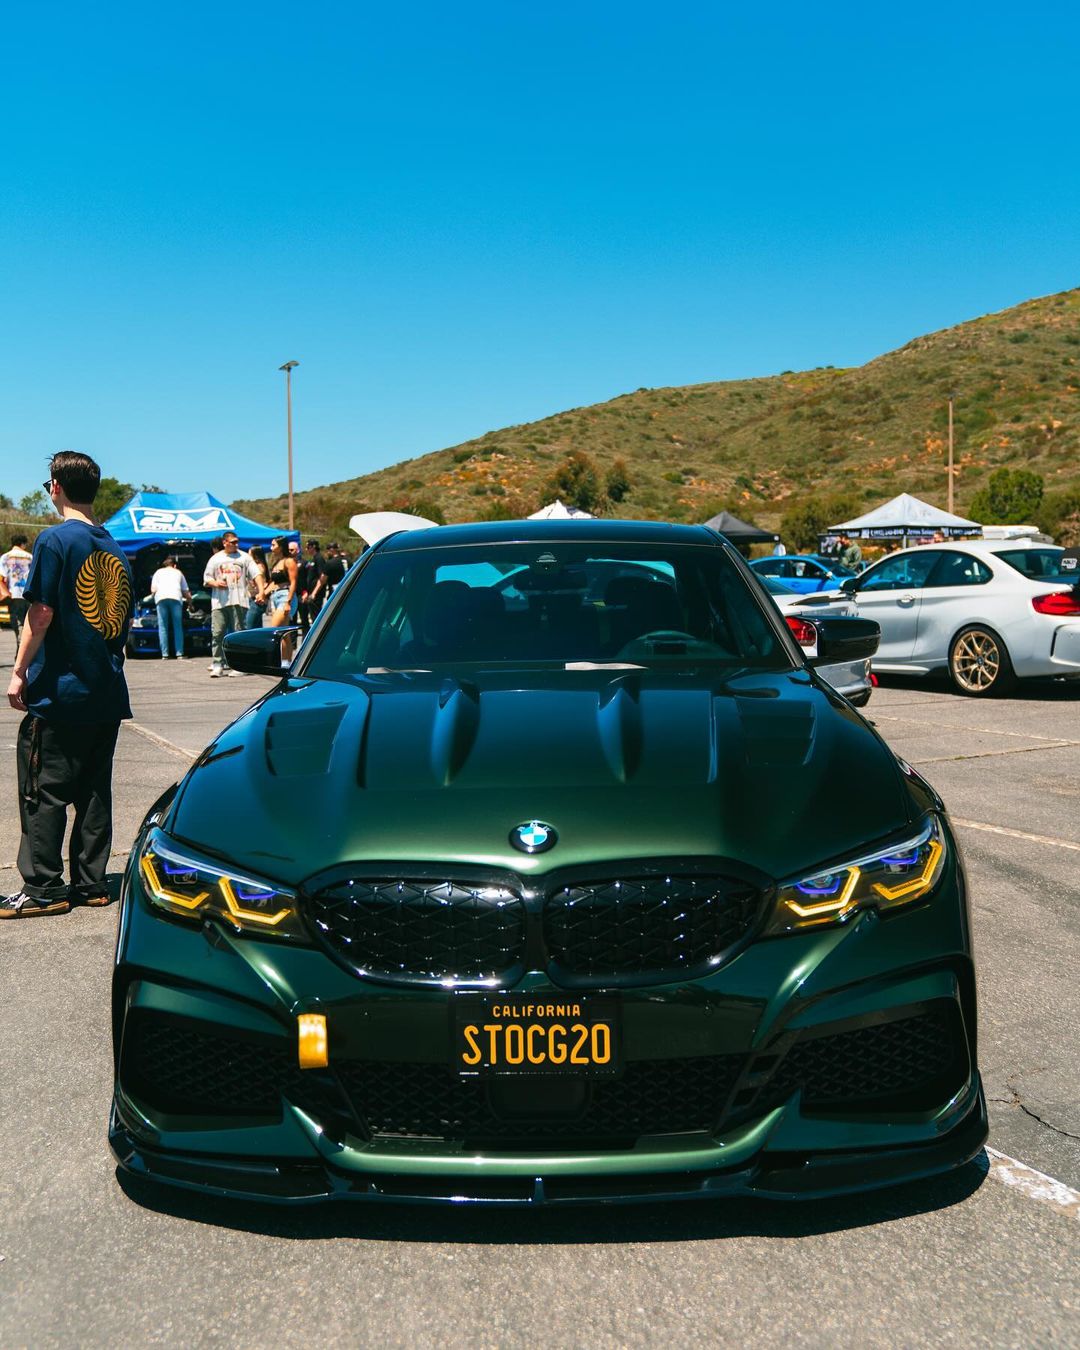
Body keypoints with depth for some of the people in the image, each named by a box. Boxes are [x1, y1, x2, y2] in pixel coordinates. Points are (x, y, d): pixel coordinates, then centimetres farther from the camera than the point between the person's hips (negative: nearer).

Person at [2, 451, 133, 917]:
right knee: (94, 791, 11)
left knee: (43, 792, 0)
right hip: (107, 691, 7)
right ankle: (91, 882, 16)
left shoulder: (55, 539, -9)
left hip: (60, 691, -7)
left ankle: (42, 890, 4)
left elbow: (40, 612, -14)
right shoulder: (114, 548, 11)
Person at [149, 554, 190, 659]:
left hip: (161, 598, 0)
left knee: (163, 627, 1)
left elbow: (153, 590, 18)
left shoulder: (158, 572, 28)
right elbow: (186, 592, 31)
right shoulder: (178, 572, 31)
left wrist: (154, 594, 39)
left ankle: (165, 654, -5)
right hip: (176, 598, 0)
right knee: (178, 626, 2)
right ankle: (179, 654, -4)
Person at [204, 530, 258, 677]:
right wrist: (215, 583, -6)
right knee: (217, 634, -3)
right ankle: (217, 665, 2)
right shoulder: (215, 559, 14)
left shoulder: (244, 557, 10)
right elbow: (207, 577, 17)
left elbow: (256, 575, 2)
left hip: (238, 602, -1)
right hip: (219, 602, 1)